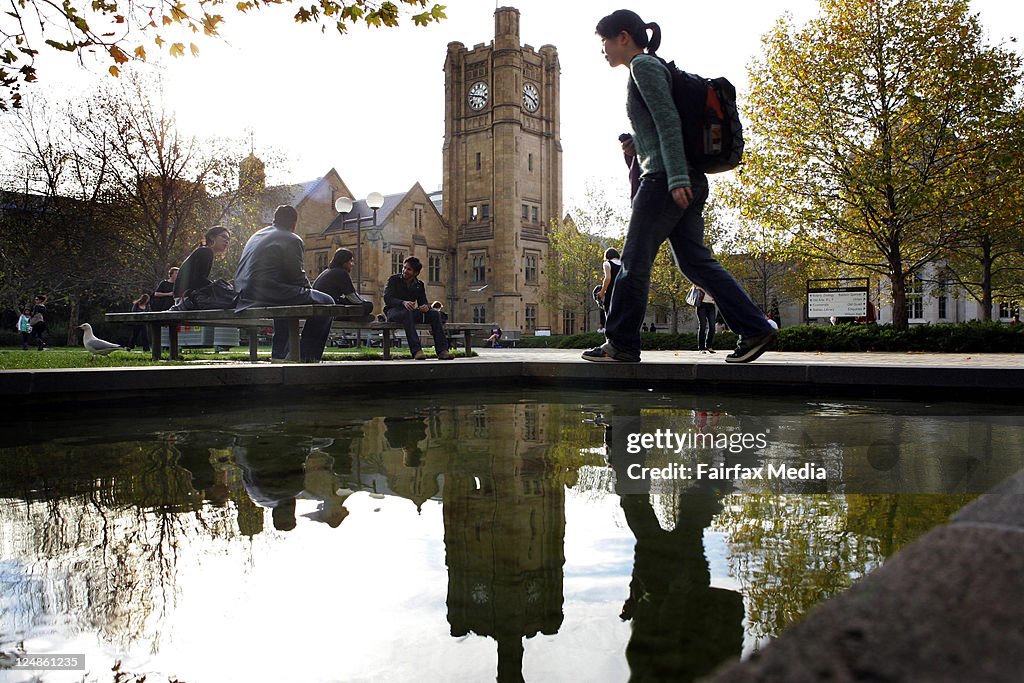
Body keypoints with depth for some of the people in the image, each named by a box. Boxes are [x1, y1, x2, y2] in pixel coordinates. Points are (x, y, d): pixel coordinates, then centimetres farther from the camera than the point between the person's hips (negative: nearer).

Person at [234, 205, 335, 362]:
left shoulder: (255, 236, 22)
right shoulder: (292, 240, -3)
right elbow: (296, 275, -8)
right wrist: (309, 289, 14)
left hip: (245, 298, 9)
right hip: (270, 295, -9)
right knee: (325, 302, 1)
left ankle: (278, 355, 33)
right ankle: (308, 357, 1)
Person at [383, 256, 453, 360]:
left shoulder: (419, 284, 10)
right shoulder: (394, 279, -3)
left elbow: (423, 302, 7)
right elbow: (387, 298, -17)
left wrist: (425, 306, -21)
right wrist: (403, 303, -36)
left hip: (410, 312, 5)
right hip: (393, 311, -5)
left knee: (434, 314, -17)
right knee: (407, 313, -40)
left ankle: (442, 350, -25)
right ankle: (416, 350, -49)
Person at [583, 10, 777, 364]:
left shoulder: (643, 65, -4)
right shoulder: (651, 67, 25)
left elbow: (668, 121, -16)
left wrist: (676, 178, -23)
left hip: (665, 179, -10)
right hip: (687, 183, 10)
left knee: (635, 261, -4)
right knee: (696, 261, 6)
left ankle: (620, 344, 2)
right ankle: (755, 329, 3)